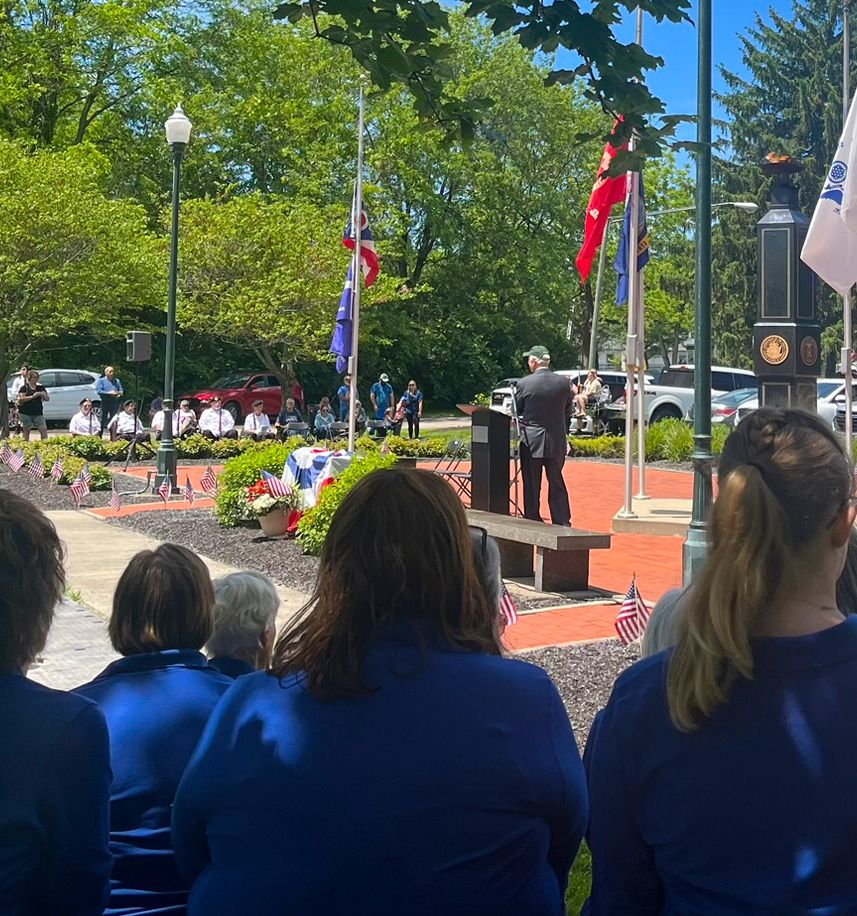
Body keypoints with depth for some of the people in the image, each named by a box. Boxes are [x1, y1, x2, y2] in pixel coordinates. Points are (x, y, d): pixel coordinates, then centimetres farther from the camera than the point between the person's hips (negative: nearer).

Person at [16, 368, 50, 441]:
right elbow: (21, 399, -11)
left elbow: (48, 398, 10)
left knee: (44, 430, -9)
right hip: (25, 413, -3)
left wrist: (42, 394, -10)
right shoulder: (24, 387, 1)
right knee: (26, 431, 4)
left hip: (38, 413, 3)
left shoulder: (40, 387, 12)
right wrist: (32, 396, -16)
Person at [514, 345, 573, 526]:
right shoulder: (563, 383, -3)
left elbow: (516, 411, -2)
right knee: (557, 484, 13)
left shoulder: (524, 384, -13)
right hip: (557, 443, 3)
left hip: (531, 442, -3)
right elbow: (568, 410, 7)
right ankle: (562, 523, 14)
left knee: (532, 486, 6)